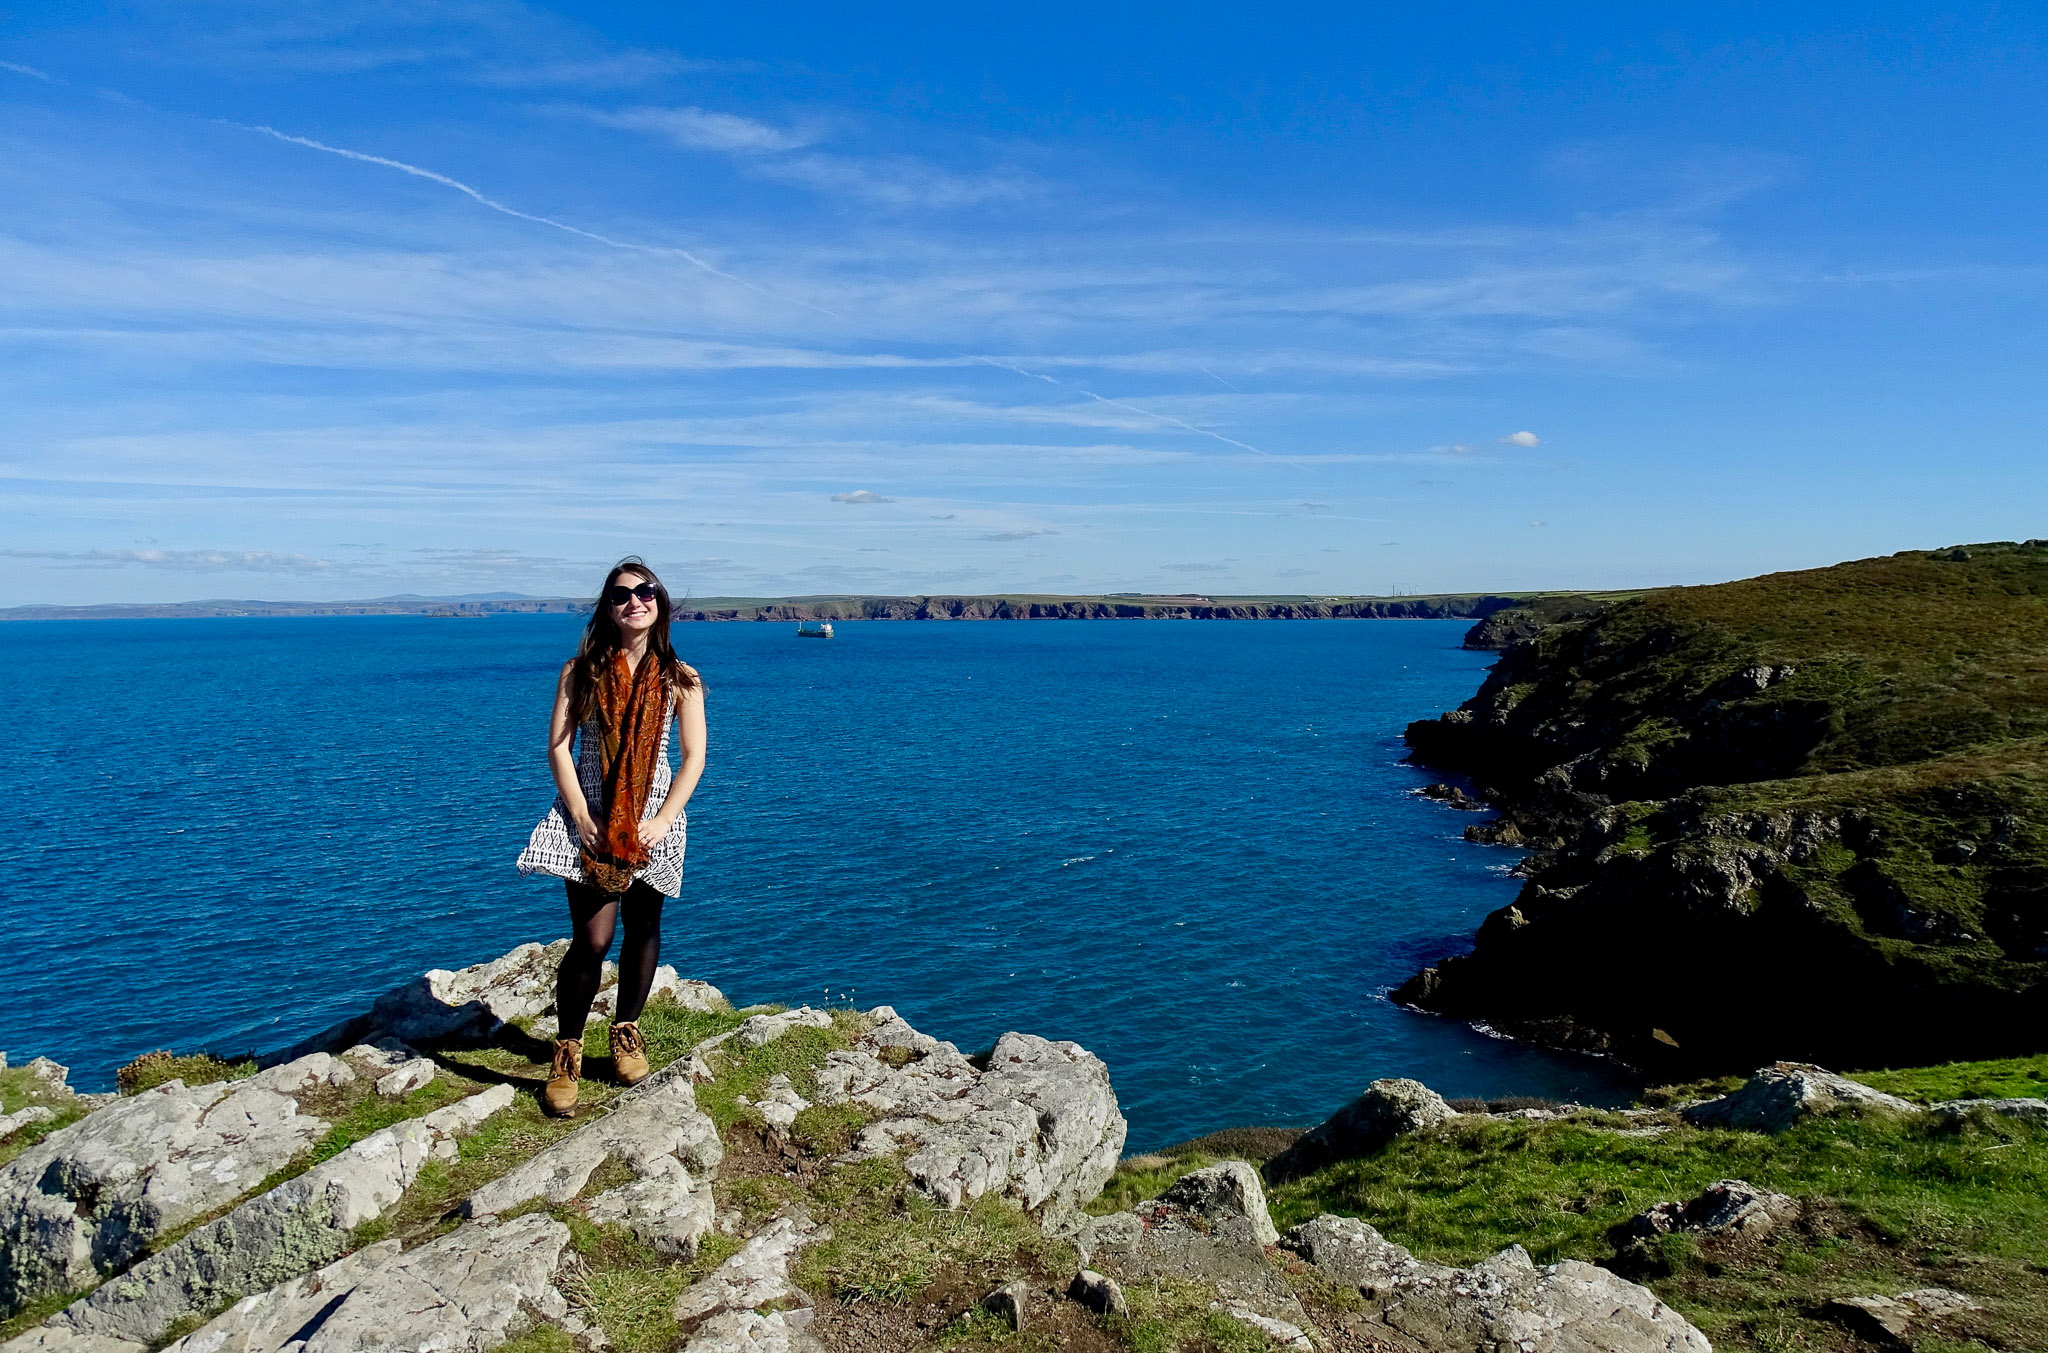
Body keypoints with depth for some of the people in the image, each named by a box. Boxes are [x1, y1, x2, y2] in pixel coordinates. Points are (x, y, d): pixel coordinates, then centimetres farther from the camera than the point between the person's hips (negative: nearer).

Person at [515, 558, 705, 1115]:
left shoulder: (680, 678, 0)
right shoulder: (581, 671, -1)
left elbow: (693, 757, -2)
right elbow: (558, 747, -3)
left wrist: (662, 821, -11)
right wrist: (582, 818, -12)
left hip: (652, 819, 2)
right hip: (590, 818, -1)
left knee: (643, 929, 11)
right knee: (592, 940, -7)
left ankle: (626, 1029, 32)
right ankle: (567, 1052, 9)